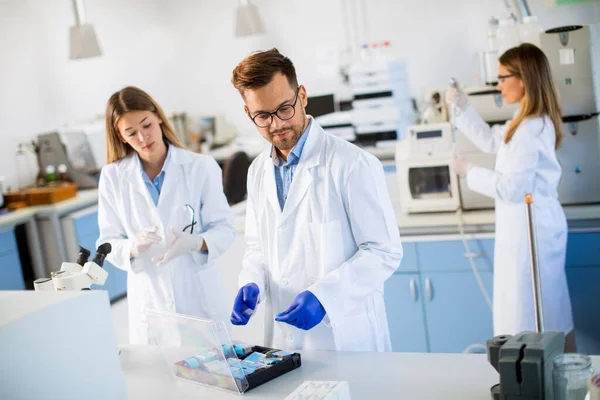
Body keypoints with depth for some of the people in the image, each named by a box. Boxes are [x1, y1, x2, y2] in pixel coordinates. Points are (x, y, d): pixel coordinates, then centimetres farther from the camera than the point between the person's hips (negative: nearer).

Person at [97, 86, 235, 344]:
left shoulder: (201, 167, -5)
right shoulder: (113, 177, 1)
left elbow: (225, 229, -5)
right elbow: (109, 243, 0)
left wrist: (195, 243, -24)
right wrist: (133, 247, -21)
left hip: (199, 296, -1)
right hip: (149, 301, 1)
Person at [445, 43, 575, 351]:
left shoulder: (529, 129, -22)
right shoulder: (535, 121, 10)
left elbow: (510, 188, -22)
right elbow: (491, 141, 22)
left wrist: (469, 172, -9)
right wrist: (463, 108, 14)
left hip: (529, 230, -10)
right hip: (536, 225, 10)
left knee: (530, 317, -1)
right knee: (549, 312, 19)